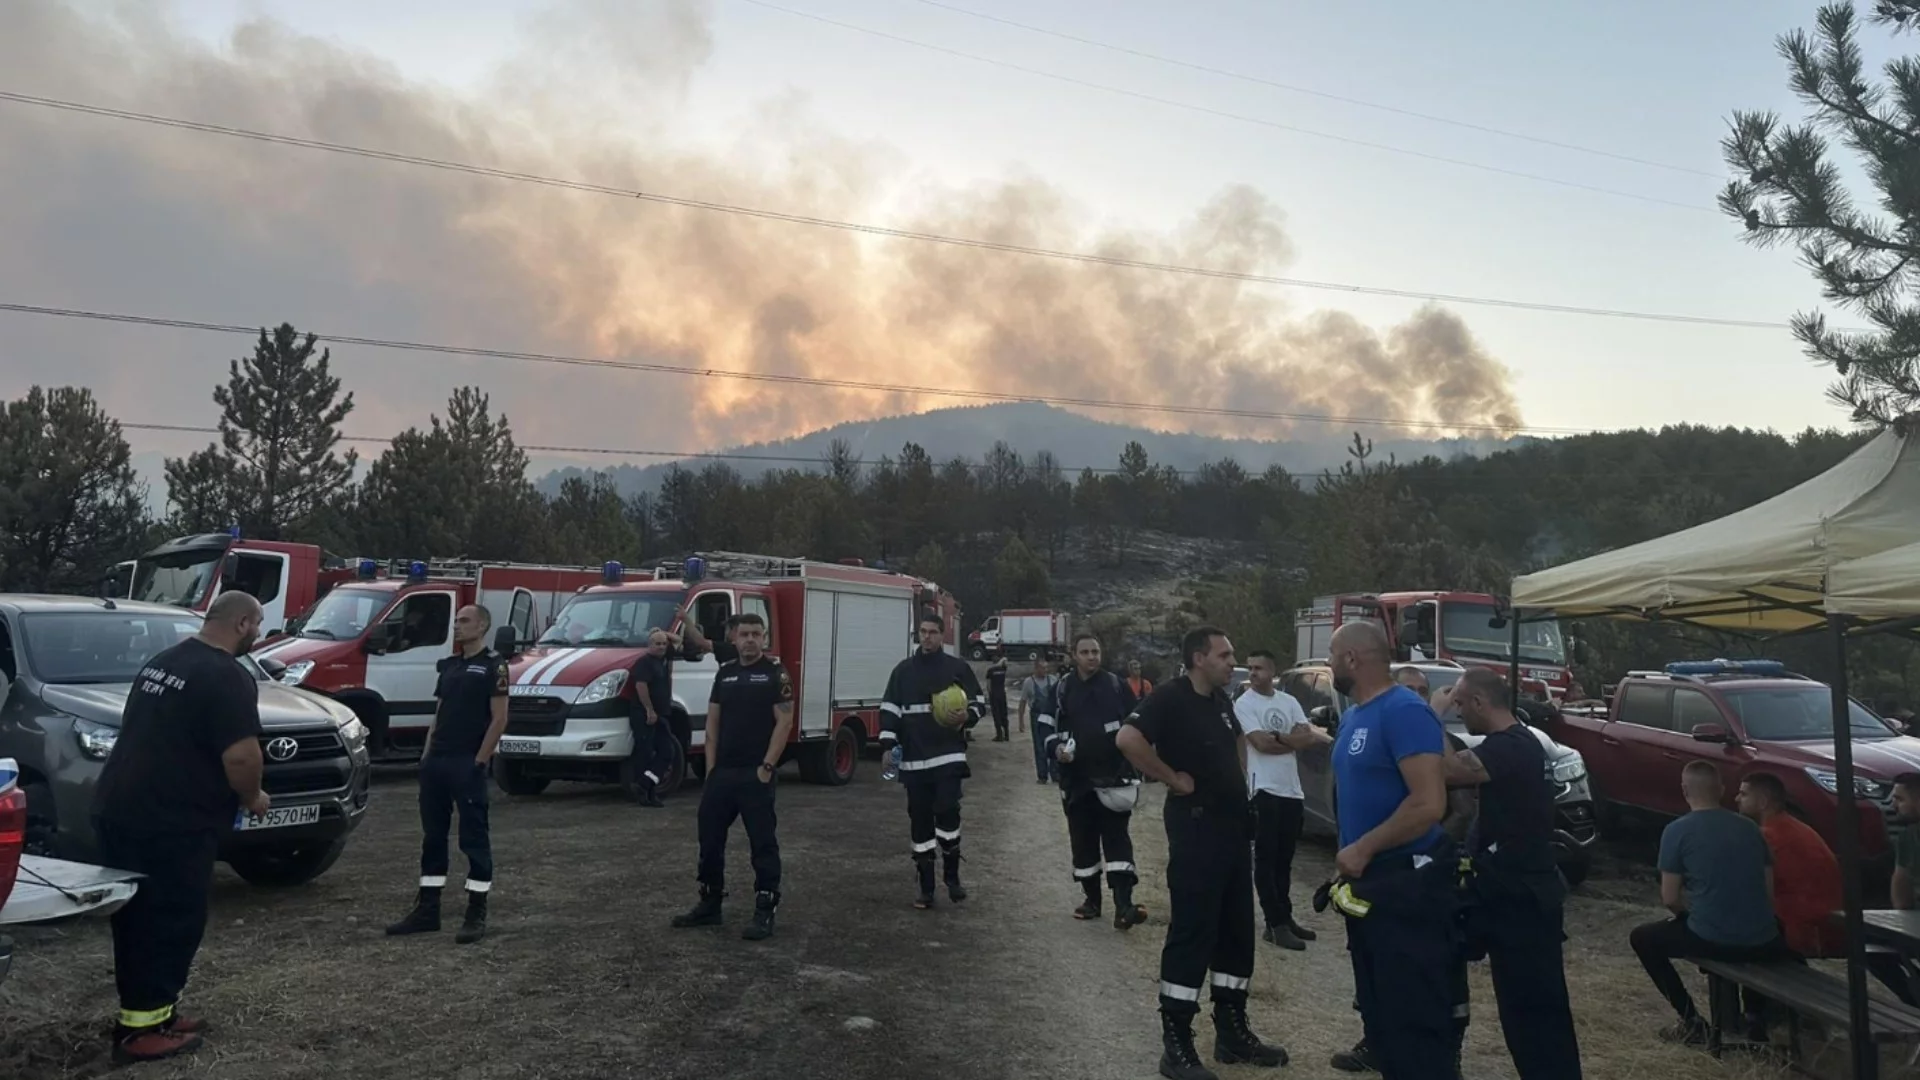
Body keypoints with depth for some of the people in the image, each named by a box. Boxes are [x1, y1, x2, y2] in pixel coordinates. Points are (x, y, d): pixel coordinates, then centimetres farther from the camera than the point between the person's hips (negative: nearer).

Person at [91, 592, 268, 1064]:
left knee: (137, 919, 17)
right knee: (170, 922, 2)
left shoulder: (161, 662, 16)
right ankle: (142, 1029, 8)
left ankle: (149, 1013, 27)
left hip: (116, 809, 9)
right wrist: (252, 799, -3)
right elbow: (240, 757, -22)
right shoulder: (228, 678, -15)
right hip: (168, 822, -9)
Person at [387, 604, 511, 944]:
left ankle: (477, 913, 5)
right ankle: (427, 909, 20)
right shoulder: (448, 665, 16)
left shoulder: (493, 665, -7)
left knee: (474, 836, -1)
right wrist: (426, 754, 9)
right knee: (432, 835, 12)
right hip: (436, 762, 8)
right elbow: (438, 714, 19)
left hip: (468, 764, -8)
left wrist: (479, 761, -16)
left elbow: (499, 719, -12)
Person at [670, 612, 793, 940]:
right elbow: (712, 722, 12)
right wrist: (711, 767, 3)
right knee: (709, 839, 12)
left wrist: (767, 767, -14)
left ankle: (765, 913, 6)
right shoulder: (724, 673, 11)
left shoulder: (775, 673, -5)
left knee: (763, 844, 0)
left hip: (756, 774, -6)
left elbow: (784, 722, -10)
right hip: (721, 773, 6)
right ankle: (709, 905, 26)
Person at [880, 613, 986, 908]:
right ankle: (926, 887, 15)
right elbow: (889, 709, 9)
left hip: (949, 755, -2)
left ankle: (952, 876, 8)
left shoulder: (958, 667, 4)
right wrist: (888, 745, -4)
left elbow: (979, 702, 8)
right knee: (920, 822, 5)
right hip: (914, 759, 2)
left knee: (947, 811, -14)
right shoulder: (903, 670, 9)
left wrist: (967, 716, -15)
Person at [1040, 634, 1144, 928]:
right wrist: (1056, 748, -11)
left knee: (1117, 839, -8)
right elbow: (1047, 726, 9)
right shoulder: (1062, 688, 5)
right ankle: (1092, 899, 25)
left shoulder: (1116, 685, 1)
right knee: (1083, 841, 10)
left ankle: (1123, 907, -13)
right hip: (1076, 779, 2)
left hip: (1113, 777, -2)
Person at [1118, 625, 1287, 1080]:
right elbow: (1128, 738, -32)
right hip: (1196, 826, -9)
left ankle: (1232, 1032, 26)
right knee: (1191, 932, -5)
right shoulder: (1170, 698, -16)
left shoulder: (1220, 700, 11)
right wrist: (1172, 778, -23)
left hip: (1234, 825, 9)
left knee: (1237, 931, 14)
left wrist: (1239, 777, 14)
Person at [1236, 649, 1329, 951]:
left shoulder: (1289, 701, 10)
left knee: (1284, 860, 14)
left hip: (1292, 790, 6)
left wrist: (1277, 737, -13)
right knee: (1266, 860, -2)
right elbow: (1261, 743, -16)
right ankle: (1276, 925, 1)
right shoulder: (1244, 703, -5)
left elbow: (1308, 738, 0)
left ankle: (1285, 918, 23)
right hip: (1264, 789, -6)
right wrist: (1294, 739, -7)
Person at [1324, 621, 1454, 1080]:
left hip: (1406, 884, -10)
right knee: (1378, 1010, 18)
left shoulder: (1405, 711, -18)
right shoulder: (1352, 717, 12)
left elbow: (1429, 803, -25)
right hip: (1368, 883, 10)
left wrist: (1363, 849, -18)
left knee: (1415, 1017, -4)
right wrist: (1349, 859, 12)